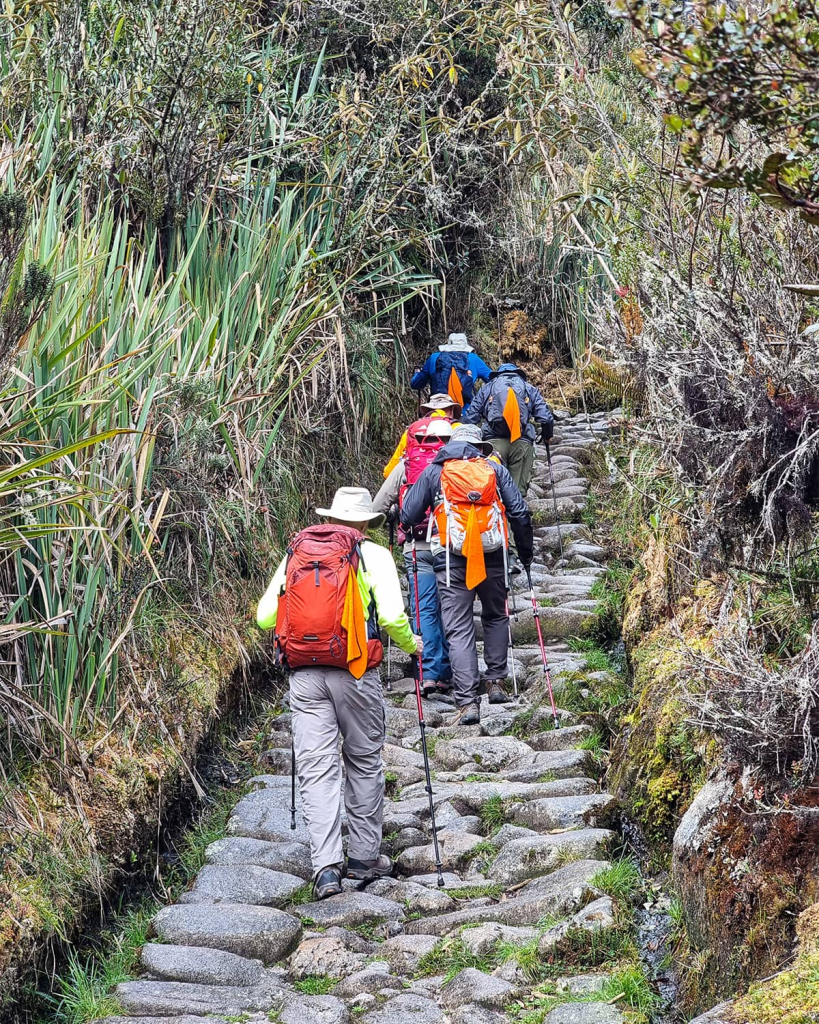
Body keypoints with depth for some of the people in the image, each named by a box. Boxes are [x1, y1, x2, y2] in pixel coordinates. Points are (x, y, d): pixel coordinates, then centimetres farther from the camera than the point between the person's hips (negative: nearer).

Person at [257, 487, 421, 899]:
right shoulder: (373, 555, 3)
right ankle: (364, 857, 22)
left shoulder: (295, 553, 12)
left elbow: (265, 616, 9)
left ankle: (326, 866, -10)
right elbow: (392, 616, -9)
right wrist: (411, 644, 12)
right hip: (355, 672, -2)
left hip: (304, 675, 2)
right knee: (364, 762, 14)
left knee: (316, 768, 1)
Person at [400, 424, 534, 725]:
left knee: (459, 629, -2)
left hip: (451, 559, -2)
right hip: (492, 556, 2)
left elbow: (408, 516, 8)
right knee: (496, 617, 24)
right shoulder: (495, 469, 11)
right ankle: (496, 683, 21)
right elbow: (519, 512, 7)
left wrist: (411, 531, 30)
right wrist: (526, 551, 18)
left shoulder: (433, 471, 9)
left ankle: (467, 702, -11)